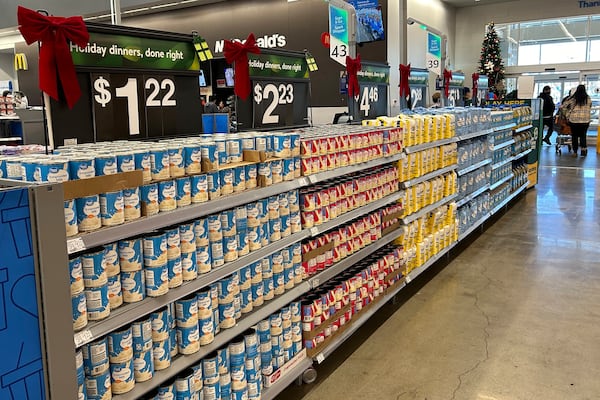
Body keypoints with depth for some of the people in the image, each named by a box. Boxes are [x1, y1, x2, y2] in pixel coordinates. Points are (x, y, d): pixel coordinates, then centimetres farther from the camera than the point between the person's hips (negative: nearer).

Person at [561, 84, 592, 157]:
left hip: (574, 120, -1)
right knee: (583, 135, 14)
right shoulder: (588, 99, 2)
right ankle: (583, 149, 2)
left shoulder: (572, 98, -4)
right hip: (585, 120, 1)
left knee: (575, 135, 7)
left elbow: (563, 106, 2)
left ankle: (575, 152, 9)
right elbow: (590, 108, 12)